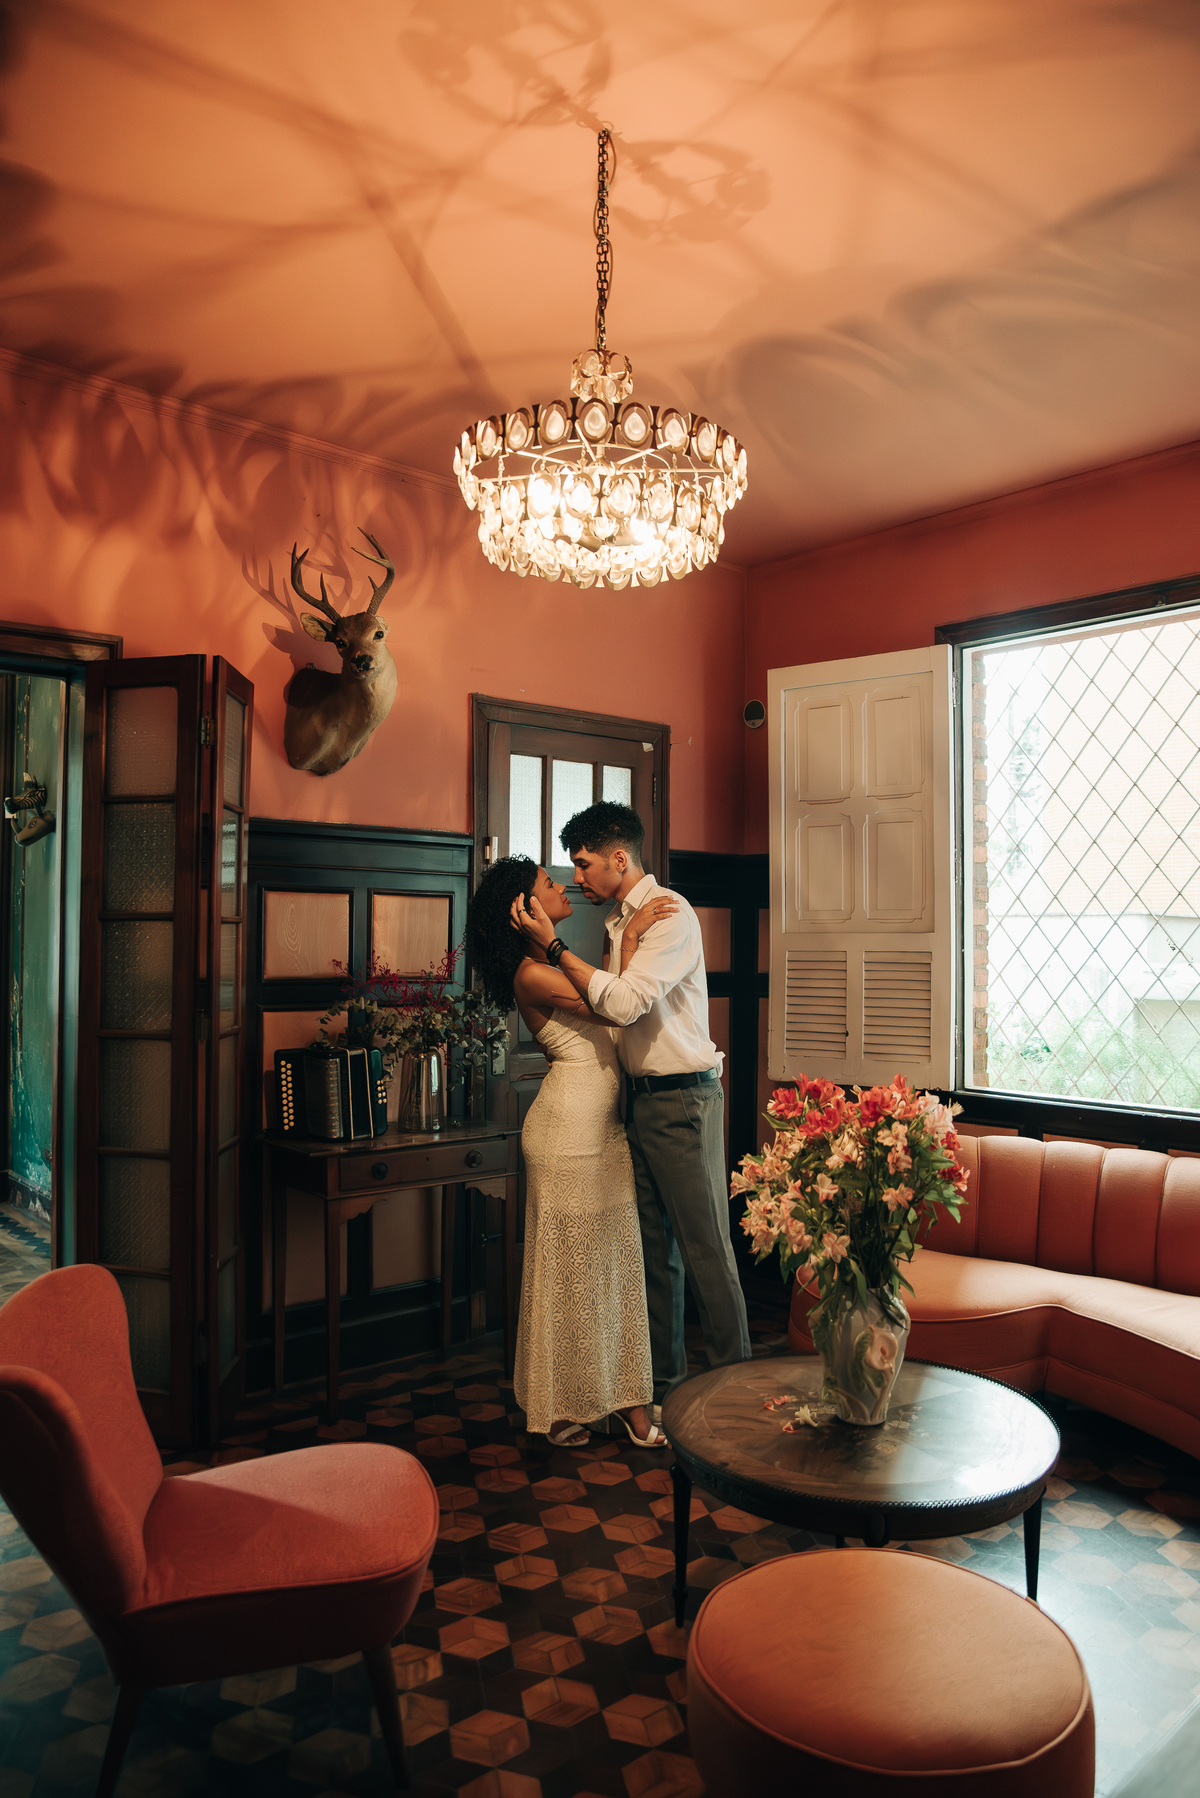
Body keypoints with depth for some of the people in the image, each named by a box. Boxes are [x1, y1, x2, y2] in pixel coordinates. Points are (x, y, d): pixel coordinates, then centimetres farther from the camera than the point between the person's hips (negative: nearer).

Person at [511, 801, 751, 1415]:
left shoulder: (671, 915, -13)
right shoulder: (621, 921, 14)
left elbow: (623, 1002, -22)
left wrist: (554, 947, -17)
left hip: (683, 1099, -9)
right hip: (640, 1099, 9)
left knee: (704, 1248, -2)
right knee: (654, 1249, 14)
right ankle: (666, 1383, 25)